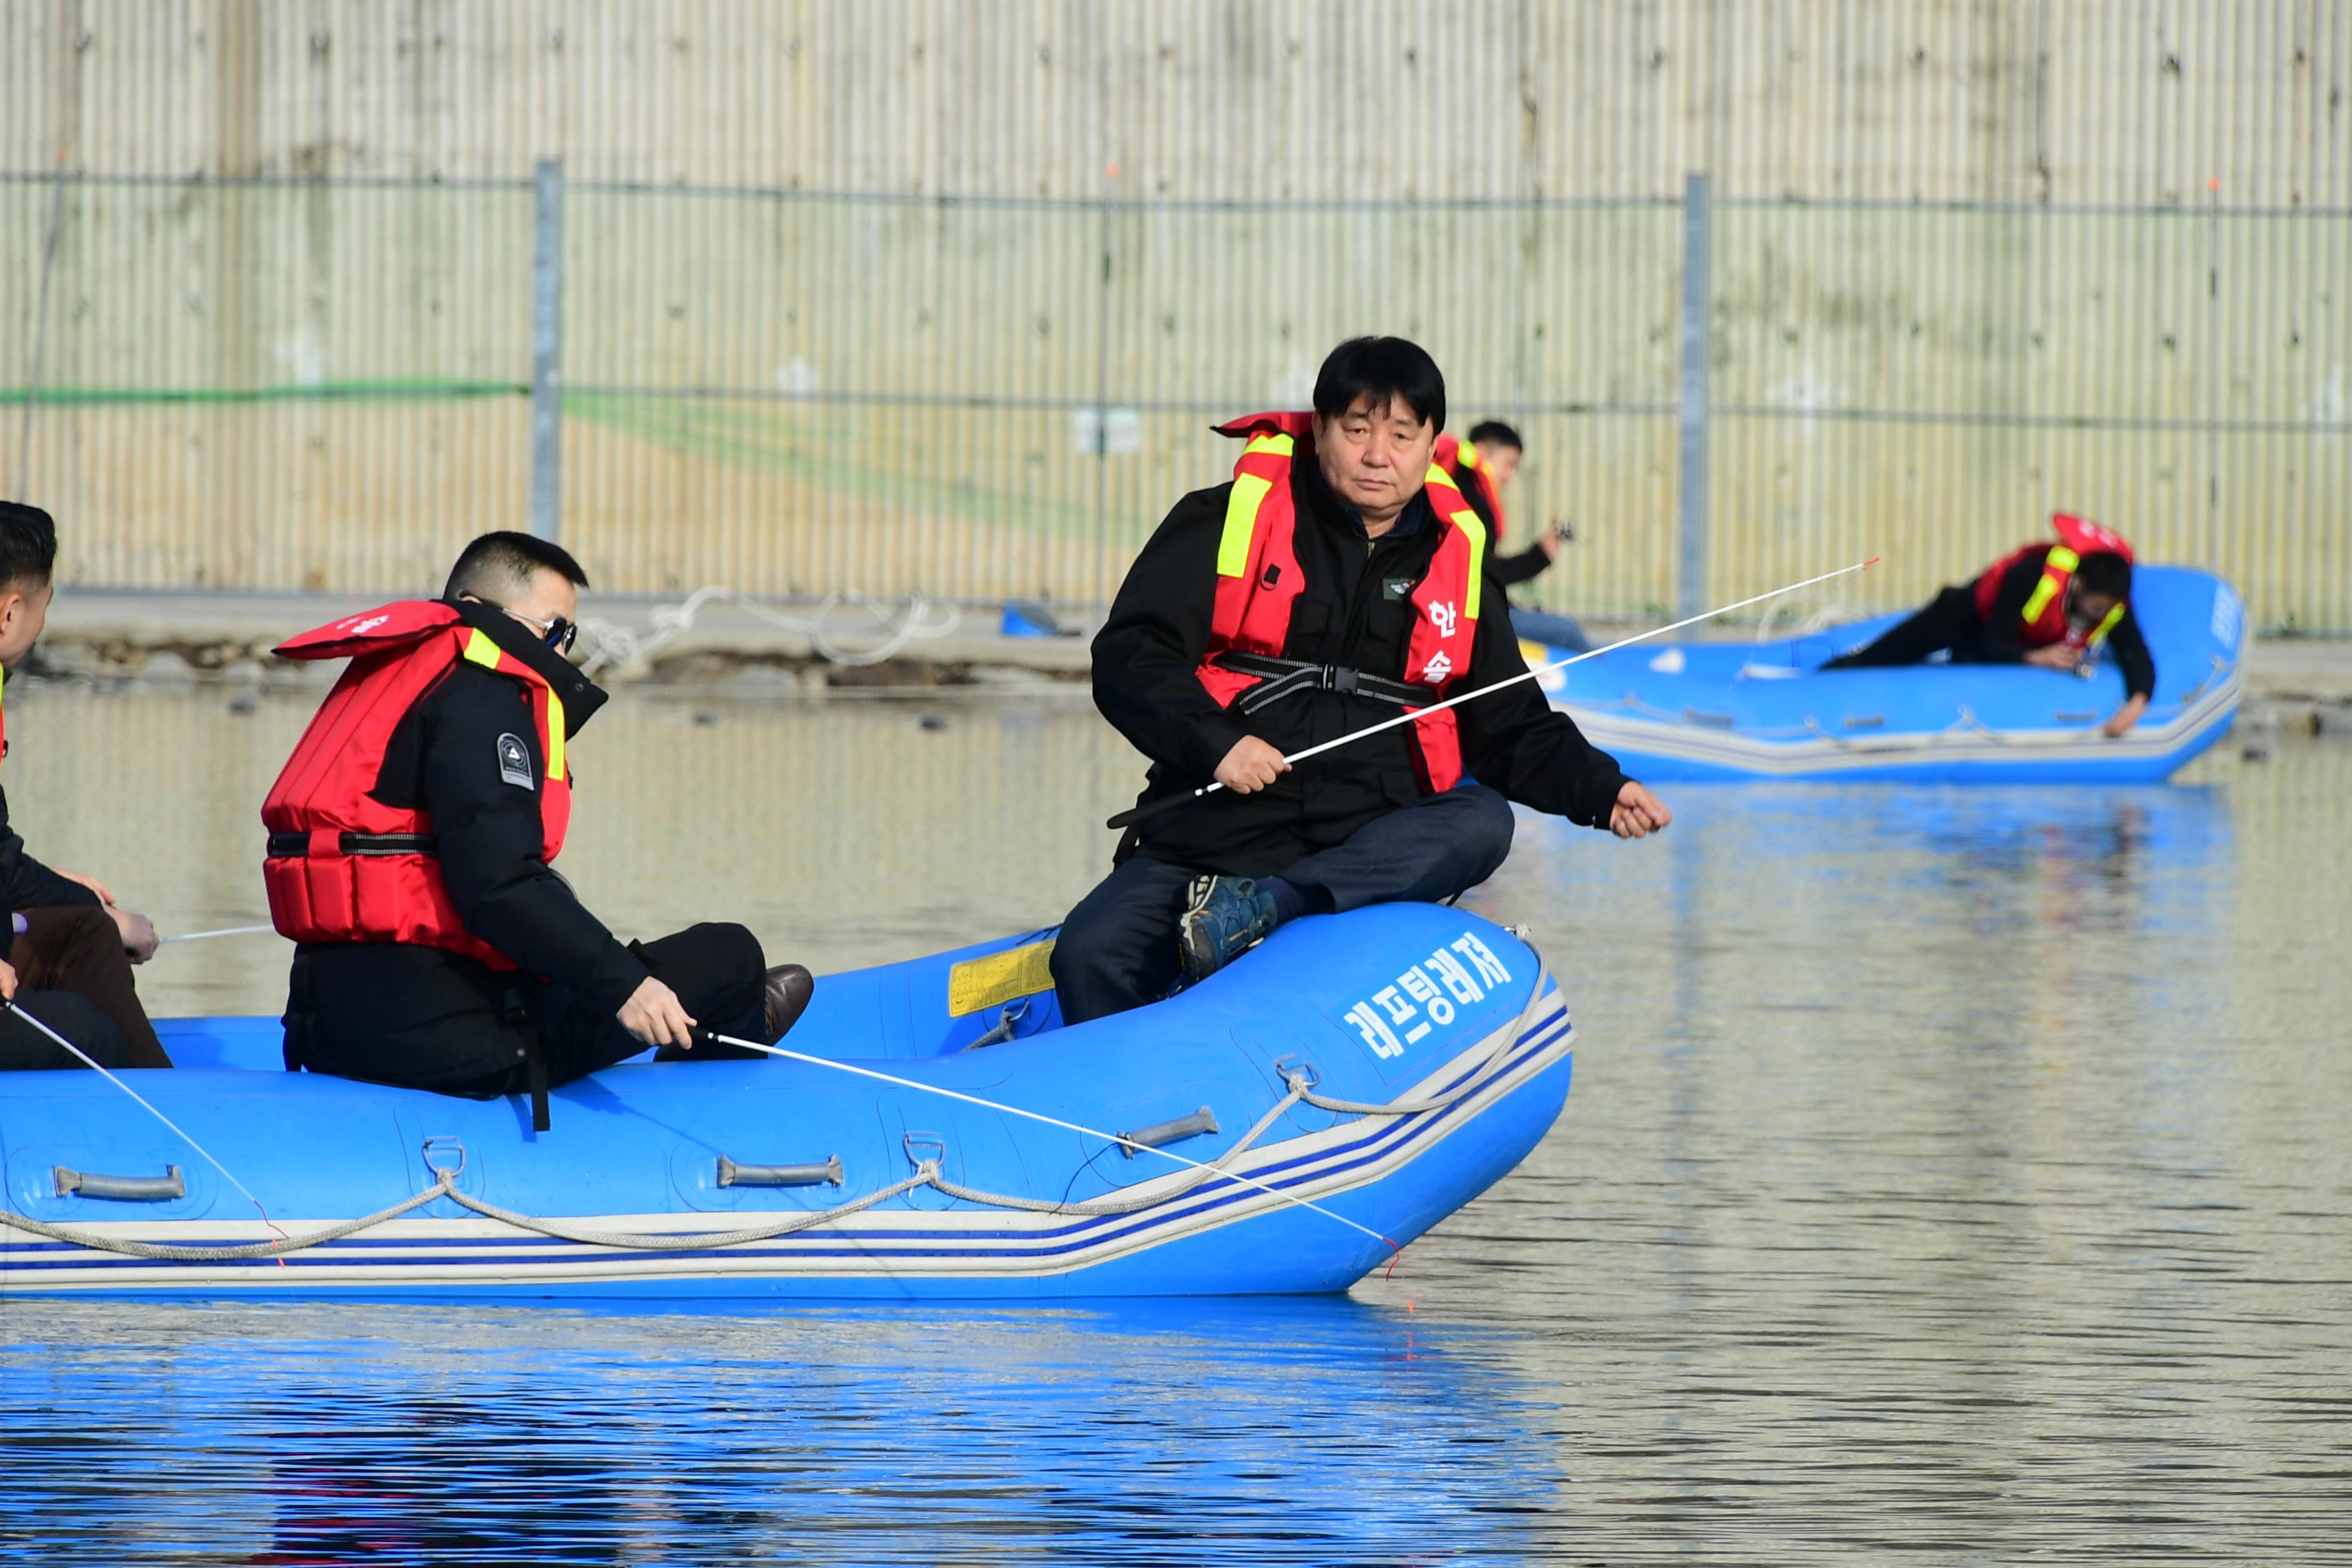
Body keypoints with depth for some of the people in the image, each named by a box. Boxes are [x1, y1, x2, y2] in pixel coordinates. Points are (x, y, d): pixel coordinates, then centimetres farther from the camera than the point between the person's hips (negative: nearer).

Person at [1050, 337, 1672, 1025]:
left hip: (1374, 842, 2)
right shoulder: (1228, 520, 4)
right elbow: (1127, 658, -1)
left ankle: (1259, 909, -39)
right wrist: (1212, 742, -18)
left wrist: (1602, 791, 3)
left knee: (1482, 822, -30)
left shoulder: (1455, 561, 15)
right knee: (1090, 955, -26)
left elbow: (1511, 728, 21)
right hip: (1217, 830, -2)